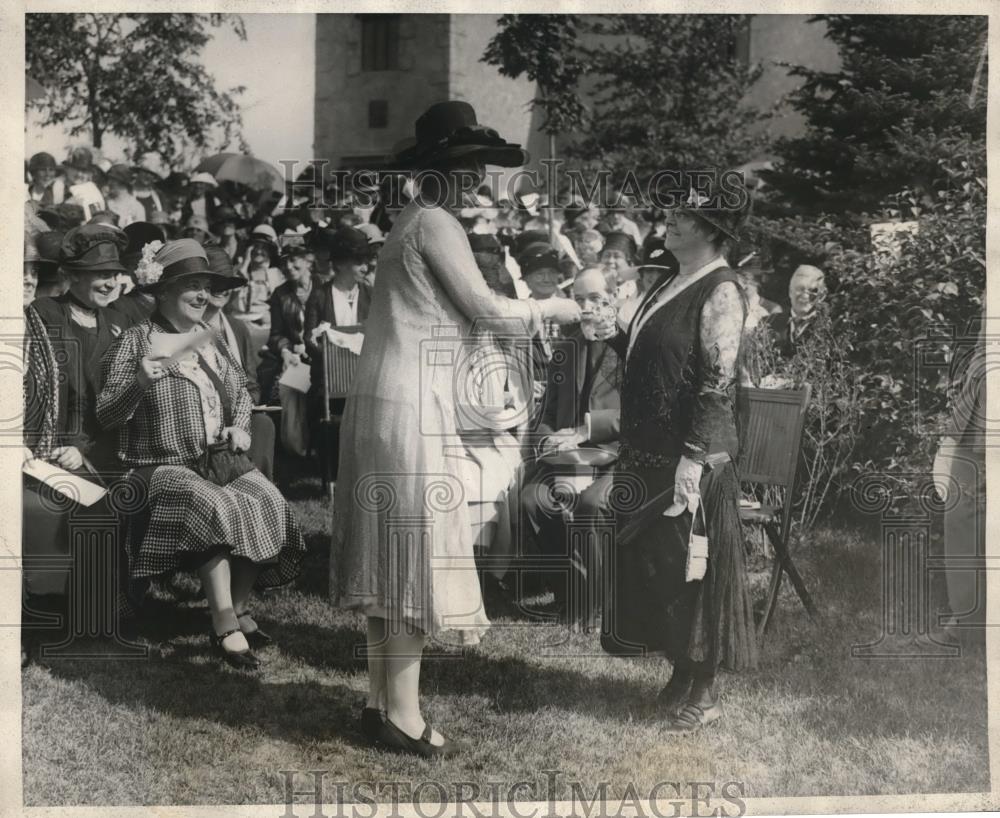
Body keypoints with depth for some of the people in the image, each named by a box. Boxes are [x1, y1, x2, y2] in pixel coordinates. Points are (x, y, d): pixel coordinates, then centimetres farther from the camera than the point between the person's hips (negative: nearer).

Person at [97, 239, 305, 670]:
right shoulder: (136, 341, -3)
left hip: (220, 457, 6)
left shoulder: (210, 341, 15)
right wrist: (139, 384, -26)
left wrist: (240, 426, 9)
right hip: (163, 465, -6)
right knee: (219, 507, -33)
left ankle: (240, 608, -4)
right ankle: (225, 628, -25)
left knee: (269, 502, -20)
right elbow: (106, 416, -7)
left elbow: (241, 390, 29)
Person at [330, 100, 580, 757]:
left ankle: (384, 701, 20)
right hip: (410, 409, -10)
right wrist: (552, 309, 3)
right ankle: (402, 717, 2)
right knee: (416, 554, -4)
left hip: (388, 403, 10)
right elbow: (486, 310, -12)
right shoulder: (436, 223, -11)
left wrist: (533, 310, 15)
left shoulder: (419, 221, 18)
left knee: (392, 556, 12)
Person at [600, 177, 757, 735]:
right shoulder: (673, 284, 12)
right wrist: (611, 332, 7)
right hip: (650, 453, 9)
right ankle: (682, 674, 29)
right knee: (652, 565, 14)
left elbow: (718, 383, -20)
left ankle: (703, 693, 16)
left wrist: (694, 460, -23)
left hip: (691, 460, -9)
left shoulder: (720, 292, -14)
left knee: (691, 571, 2)